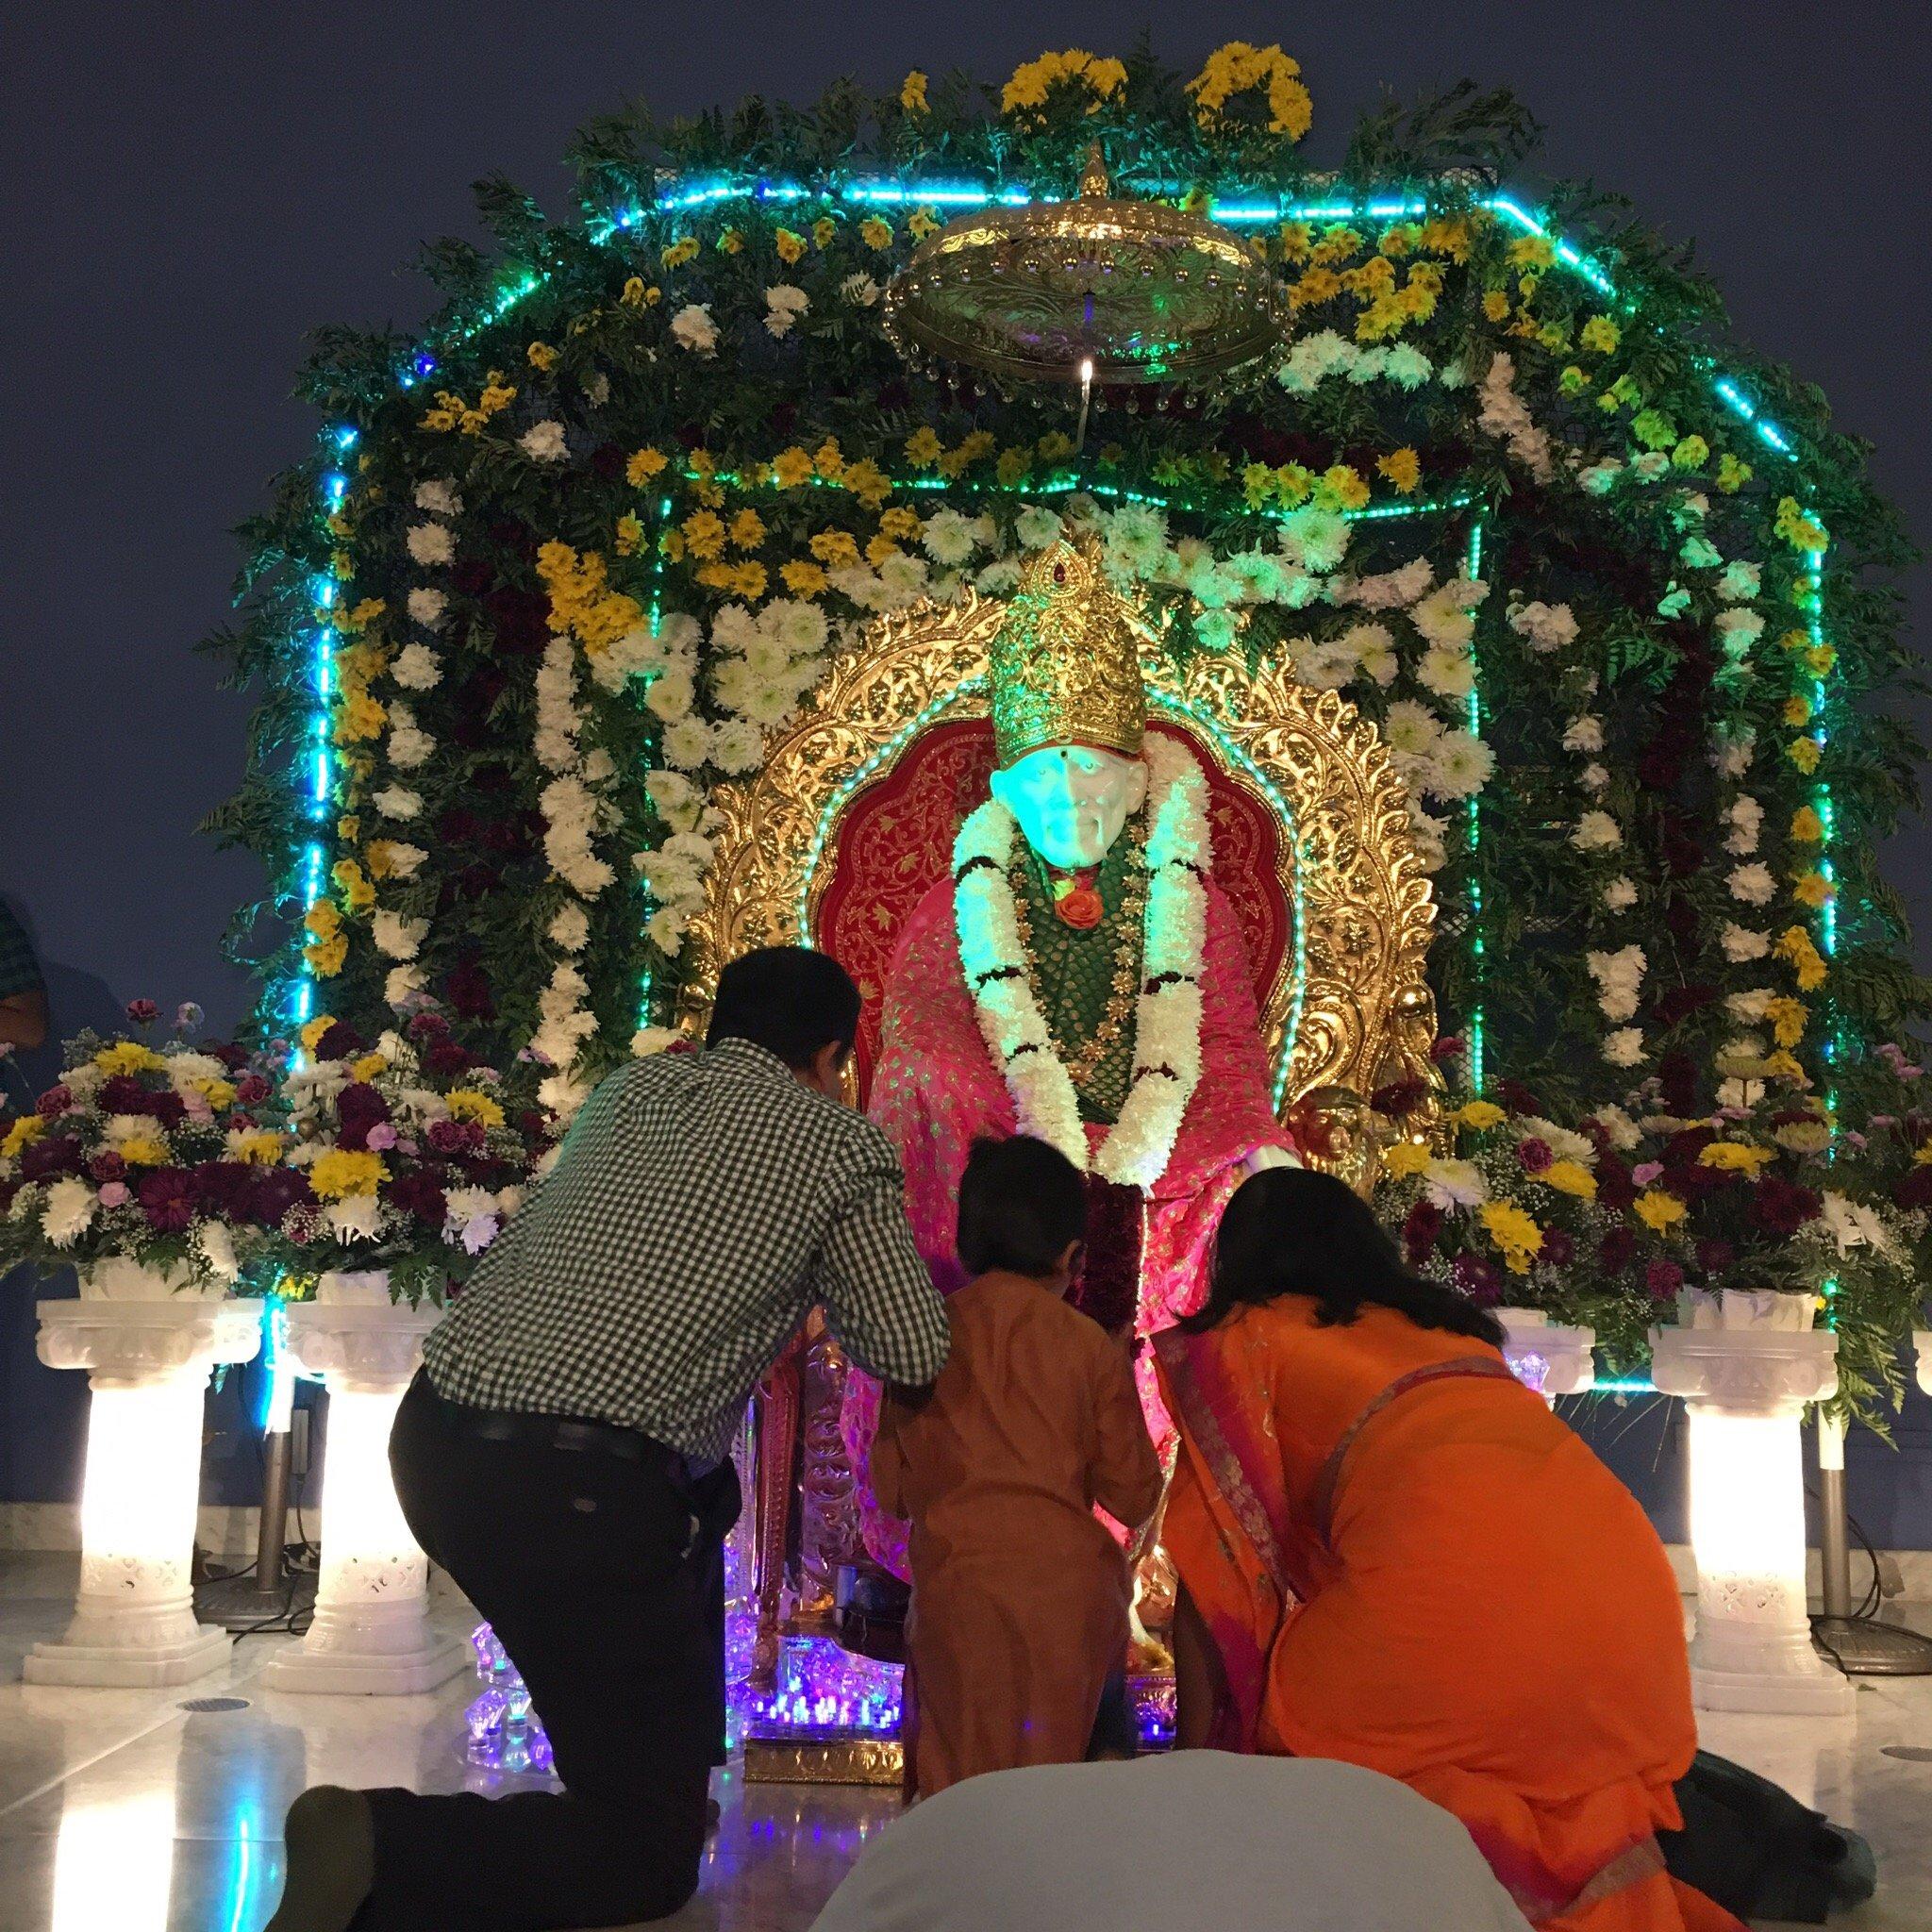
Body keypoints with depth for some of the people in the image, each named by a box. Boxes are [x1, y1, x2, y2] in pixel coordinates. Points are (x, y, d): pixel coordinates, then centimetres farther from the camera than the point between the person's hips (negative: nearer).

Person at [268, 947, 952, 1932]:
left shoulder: (628, 1086, 17)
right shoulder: (838, 1141, 2)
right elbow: (914, 1356, 4)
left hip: (431, 1440, 8)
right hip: (571, 1489, -7)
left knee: (699, 1493, 35)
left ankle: (677, 1763, 38)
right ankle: (382, 1847, -15)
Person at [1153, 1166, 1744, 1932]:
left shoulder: (1242, 1338, 15)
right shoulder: (1445, 1323, 33)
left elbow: (1221, 1562, 10)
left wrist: (1196, 1752, 18)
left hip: (1460, 1577, -7)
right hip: (1628, 1582, 7)